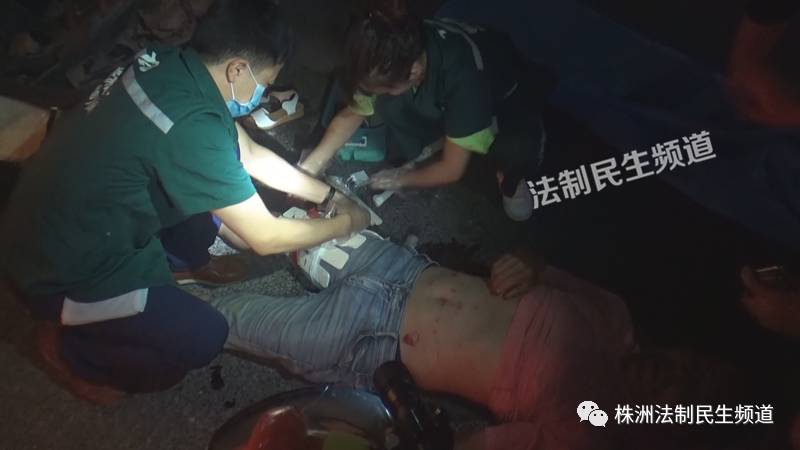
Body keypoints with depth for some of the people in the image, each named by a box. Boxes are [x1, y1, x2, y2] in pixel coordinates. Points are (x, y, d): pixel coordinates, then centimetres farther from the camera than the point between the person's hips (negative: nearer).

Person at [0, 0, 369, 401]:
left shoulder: (172, 65, -8)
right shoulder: (189, 126, -34)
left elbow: (249, 154, 6)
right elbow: (264, 238, -24)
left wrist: (328, 195, 8)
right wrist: (343, 224, -7)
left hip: (63, 219, 8)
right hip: (62, 271, -8)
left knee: (218, 174, 4)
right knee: (205, 337, -9)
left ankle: (180, 262, 26)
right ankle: (71, 348, 12)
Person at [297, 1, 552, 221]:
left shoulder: (461, 76, -44)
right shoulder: (393, 58, -28)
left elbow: (452, 170, -31)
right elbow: (354, 112, -11)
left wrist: (401, 179, -15)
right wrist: (312, 164, -22)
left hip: (505, 95, -4)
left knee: (519, 151, -37)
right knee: (386, 103, -26)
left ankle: (509, 173, -2)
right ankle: (433, 140, 3)